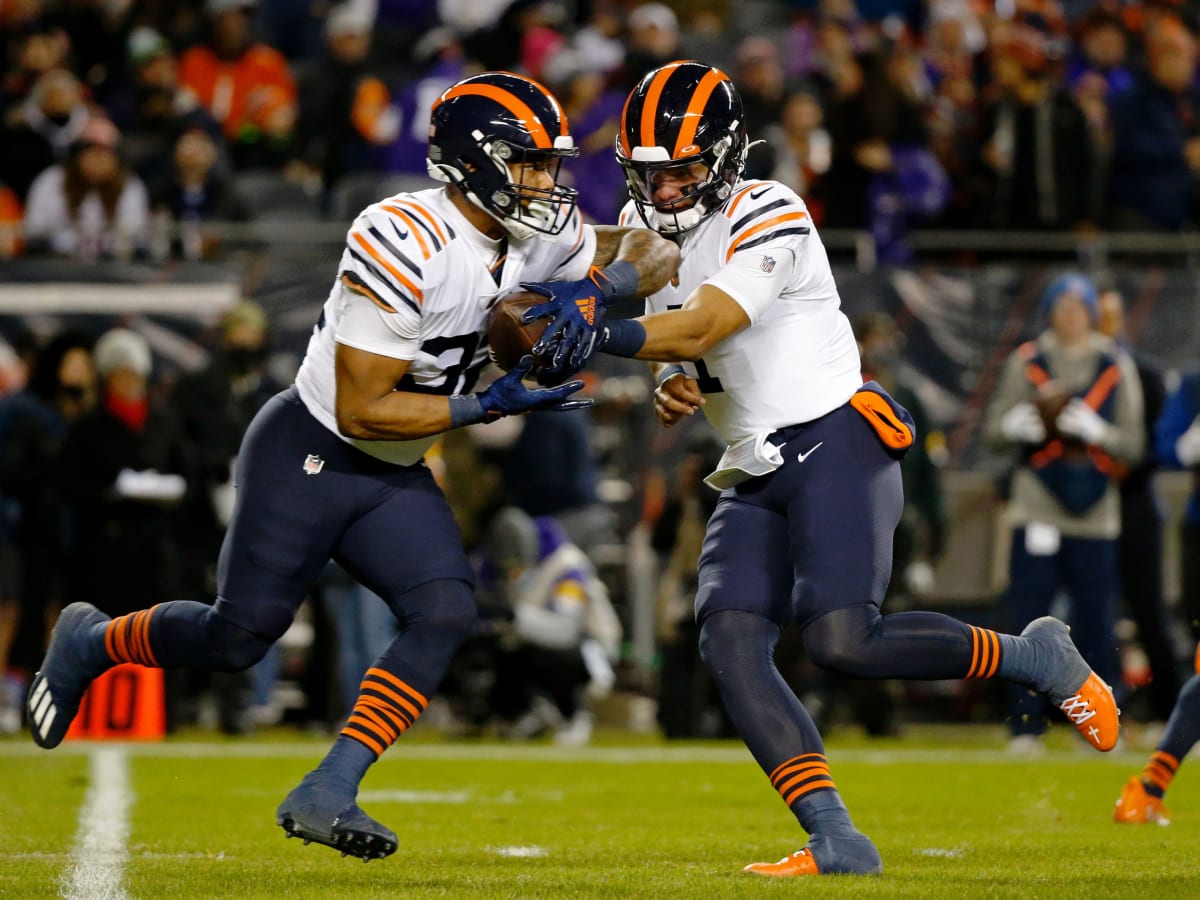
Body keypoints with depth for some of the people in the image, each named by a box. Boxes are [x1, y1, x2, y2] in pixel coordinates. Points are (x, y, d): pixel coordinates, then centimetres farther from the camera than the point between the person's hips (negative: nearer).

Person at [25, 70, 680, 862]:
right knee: (239, 635, -1)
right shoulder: (402, 243, -28)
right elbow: (361, 409, -25)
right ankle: (88, 644, 29)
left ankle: (326, 796, -12)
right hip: (307, 456, -7)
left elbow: (650, 252, 8)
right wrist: (485, 408, -24)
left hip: (396, 478, 7)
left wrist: (601, 288, -13)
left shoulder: (535, 236, -4)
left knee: (446, 614, -15)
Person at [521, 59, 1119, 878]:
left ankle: (1035, 658, 1)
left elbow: (706, 326, -23)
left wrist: (605, 336, -38)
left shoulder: (769, 218, -12)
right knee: (729, 641, -13)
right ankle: (836, 841, -16)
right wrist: (672, 389, -1)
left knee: (841, 643, -22)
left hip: (835, 446, -8)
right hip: (755, 474, 8)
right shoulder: (645, 228, 14)